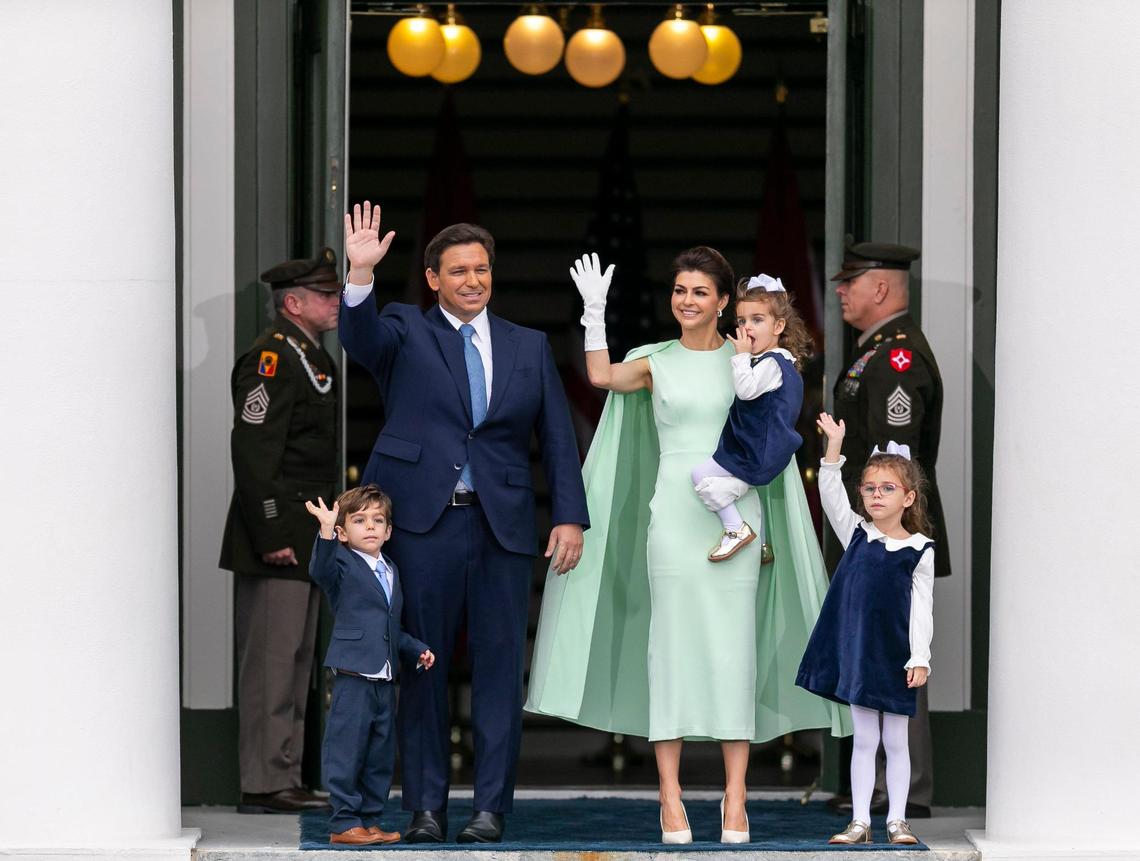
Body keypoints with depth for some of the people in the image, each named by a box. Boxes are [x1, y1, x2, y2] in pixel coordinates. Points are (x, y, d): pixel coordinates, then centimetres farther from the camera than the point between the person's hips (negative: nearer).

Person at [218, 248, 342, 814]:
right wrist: (272, 536, -23)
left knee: (296, 661, 13)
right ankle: (262, 783, -5)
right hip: (278, 539, -10)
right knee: (271, 661, -8)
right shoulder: (272, 359, -14)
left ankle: (285, 778, 19)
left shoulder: (314, 358, 18)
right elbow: (251, 451, -20)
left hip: (306, 541, 10)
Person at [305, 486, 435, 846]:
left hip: (385, 680, 7)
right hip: (352, 677, -7)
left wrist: (417, 650, 13)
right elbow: (321, 570, -29)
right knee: (347, 750, -6)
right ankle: (344, 822, -1)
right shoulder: (343, 565, -4)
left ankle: (370, 820, 19)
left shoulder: (391, 571, 18)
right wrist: (326, 532, -43)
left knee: (381, 754, 11)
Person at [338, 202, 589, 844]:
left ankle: (492, 808, 4)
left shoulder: (529, 347, 15)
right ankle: (426, 808, 7)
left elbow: (558, 437, 12)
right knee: (423, 668, 1)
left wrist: (570, 517, 2)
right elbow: (361, 337, -14)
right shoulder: (406, 332, 8)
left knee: (500, 667, 0)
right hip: (423, 523, -2)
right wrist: (361, 274, -32)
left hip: (503, 526, 2)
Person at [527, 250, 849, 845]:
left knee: (732, 646, -2)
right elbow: (602, 376, -6)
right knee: (672, 644, -3)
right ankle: (670, 797, -1)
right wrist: (595, 310, -10)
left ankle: (735, 797, 0)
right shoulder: (655, 364, 9)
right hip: (673, 514, 0)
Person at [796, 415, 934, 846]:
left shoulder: (919, 550, -4)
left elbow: (922, 609, -4)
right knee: (864, 739, 6)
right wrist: (834, 446, -16)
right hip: (856, 650, 2)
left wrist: (919, 659, -9)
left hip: (895, 655, -2)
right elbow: (830, 493, -6)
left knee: (896, 741, 6)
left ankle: (897, 821, 13)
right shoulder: (856, 534, 4)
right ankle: (860, 822, 9)